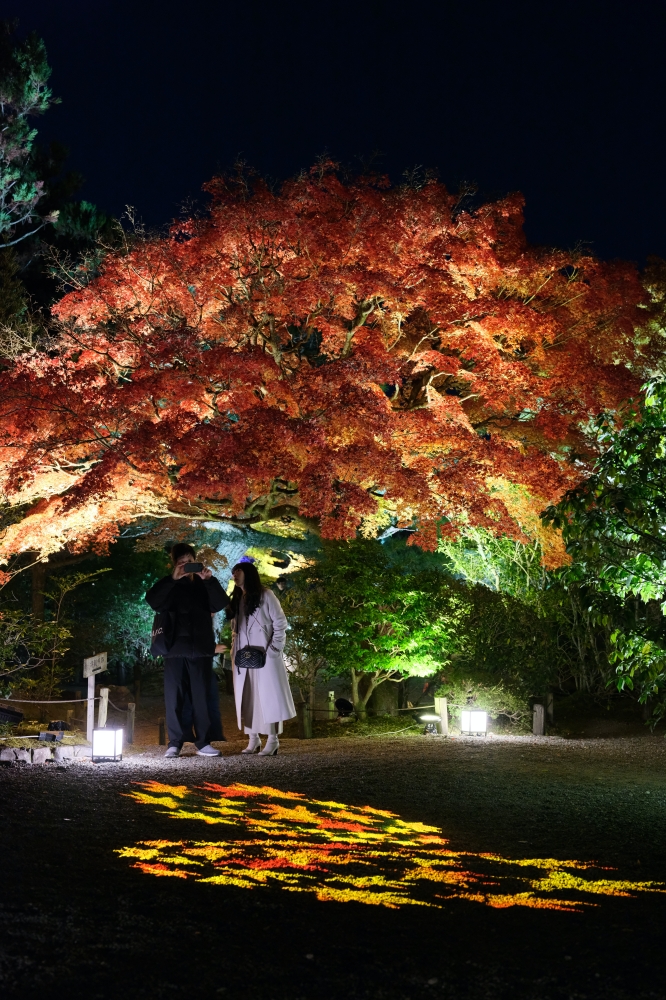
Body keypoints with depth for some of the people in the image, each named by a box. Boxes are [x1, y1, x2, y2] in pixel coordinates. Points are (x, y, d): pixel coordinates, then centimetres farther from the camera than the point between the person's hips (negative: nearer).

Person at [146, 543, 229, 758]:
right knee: (174, 698, -1)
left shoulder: (204, 584, 11)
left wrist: (209, 580, -18)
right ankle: (174, 743, 4)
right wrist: (173, 579, -22)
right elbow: (153, 602, -13)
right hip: (176, 649, -1)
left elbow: (221, 604, -4)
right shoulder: (168, 585, 7)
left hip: (201, 649, 1)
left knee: (202, 697, 0)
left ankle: (203, 743, 5)